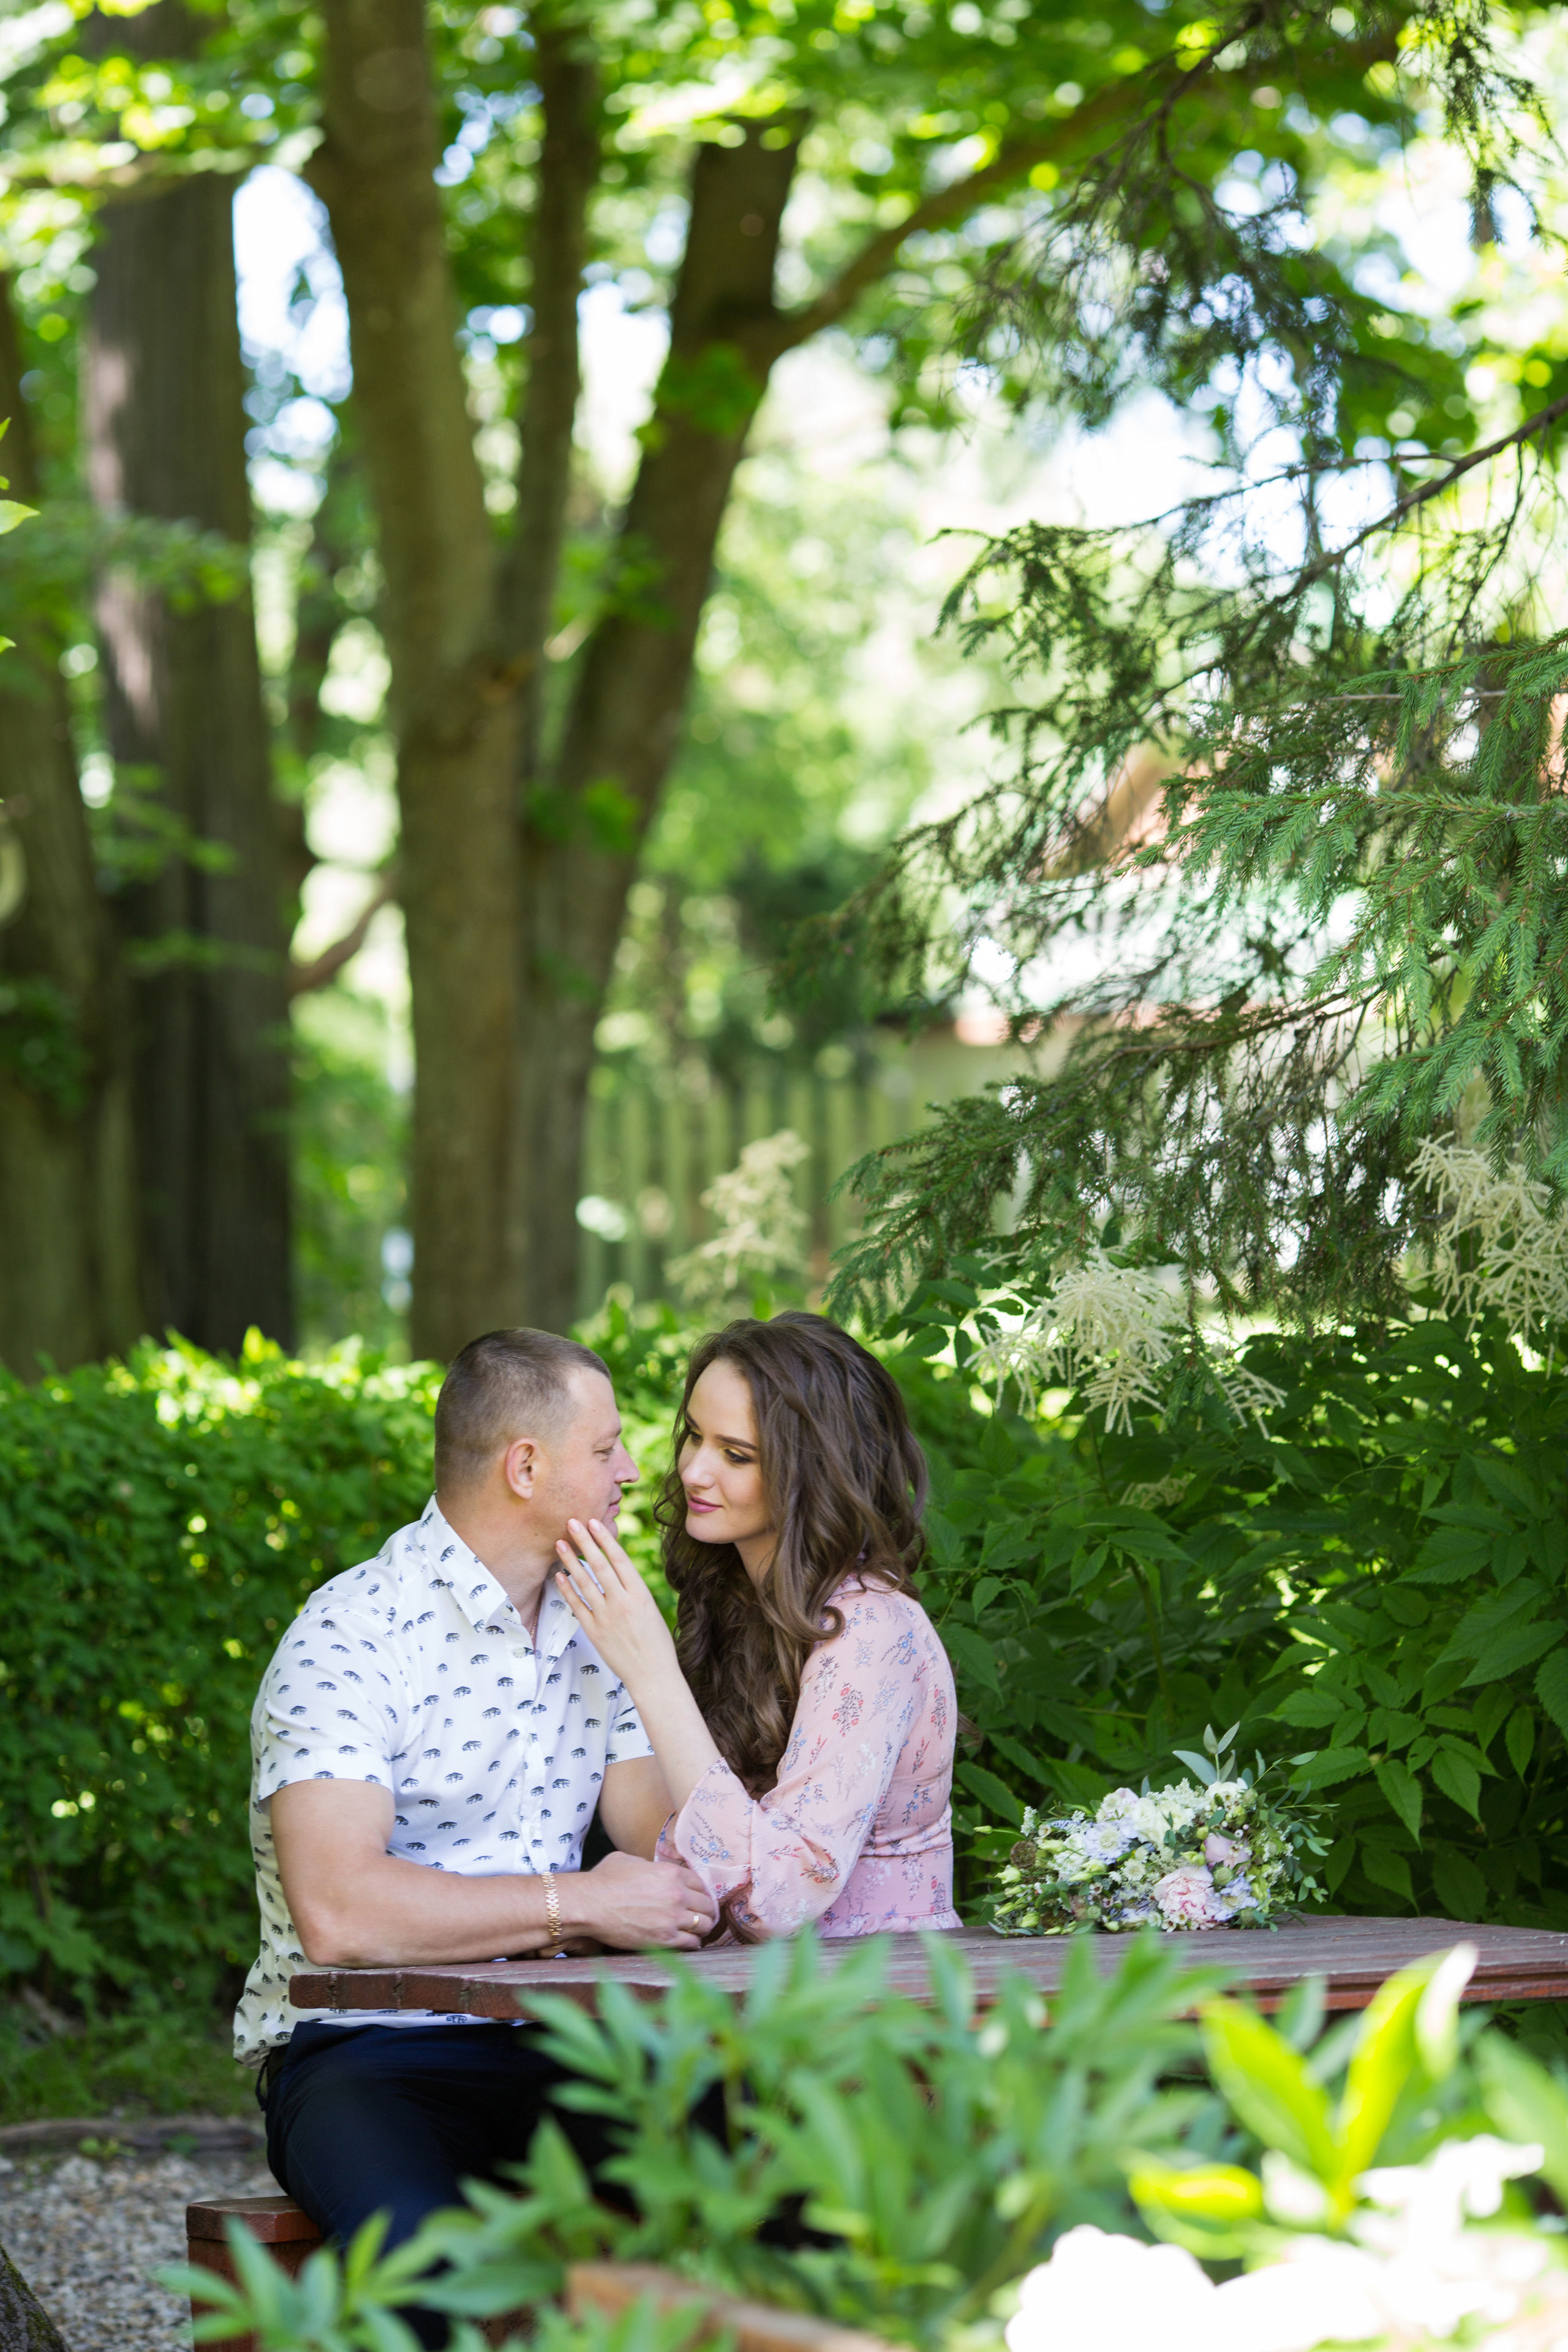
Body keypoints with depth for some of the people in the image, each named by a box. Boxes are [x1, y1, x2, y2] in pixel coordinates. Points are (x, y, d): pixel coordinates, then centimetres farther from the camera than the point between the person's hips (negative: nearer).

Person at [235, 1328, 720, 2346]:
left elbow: (677, 1851, 8)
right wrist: (578, 1904, -20)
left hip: (543, 2045, 6)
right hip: (359, 2052, -6)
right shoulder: (351, 1637, -11)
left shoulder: (594, 1630, 15)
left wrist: (669, 1883, -17)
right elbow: (337, 1914, -23)